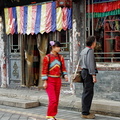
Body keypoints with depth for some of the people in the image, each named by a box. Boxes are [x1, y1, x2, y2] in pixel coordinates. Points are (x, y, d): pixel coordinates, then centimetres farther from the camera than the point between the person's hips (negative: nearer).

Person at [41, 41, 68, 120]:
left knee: (56, 99, 7)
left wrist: (65, 75, -12)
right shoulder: (47, 57, -6)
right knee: (53, 99, -14)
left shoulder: (60, 57, 9)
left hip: (58, 80, 5)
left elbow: (63, 68, 8)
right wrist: (45, 82, -10)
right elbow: (44, 70, -6)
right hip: (50, 80, -5)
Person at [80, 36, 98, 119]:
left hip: (84, 71, 10)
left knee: (86, 92, 13)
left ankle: (85, 111, 18)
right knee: (88, 93, -9)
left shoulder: (83, 51, 18)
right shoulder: (90, 50, -11)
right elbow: (90, 64, -18)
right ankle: (85, 113, -9)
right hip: (88, 73, -10)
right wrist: (93, 75, -19)